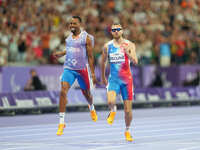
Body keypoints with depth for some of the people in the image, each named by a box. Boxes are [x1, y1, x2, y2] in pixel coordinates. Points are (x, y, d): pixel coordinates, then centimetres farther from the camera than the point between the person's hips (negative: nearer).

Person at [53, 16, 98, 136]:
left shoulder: (86, 37, -8)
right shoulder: (69, 37, 8)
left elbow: (90, 56, -7)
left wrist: (93, 74, -9)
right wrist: (61, 53, 13)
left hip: (82, 69, -3)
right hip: (68, 69, 3)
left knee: (86, 93, 14)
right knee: (63, 91, -16)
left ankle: (92, 109, 52)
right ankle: (61, 122, -17)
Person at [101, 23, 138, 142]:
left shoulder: (129, 45, -2)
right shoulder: (107, 46, 4)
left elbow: (135, 61, -14)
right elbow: (103, 62, 18)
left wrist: (127, 53, -30)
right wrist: (103, 77, 24)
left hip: (127, 79, 0)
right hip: (113, 79, 0)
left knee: (128, 109, 1)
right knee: (110, 102, -27)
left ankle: (127, 130, 25)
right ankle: (113, 111, 9)